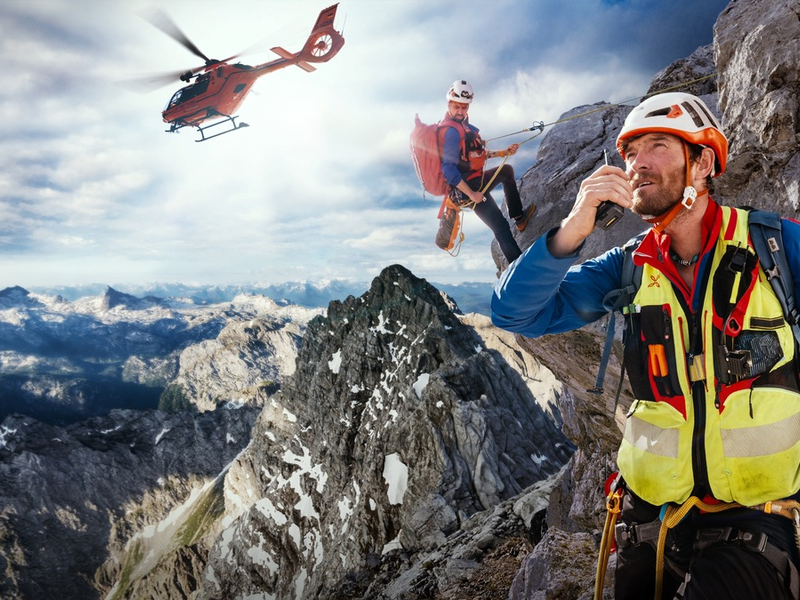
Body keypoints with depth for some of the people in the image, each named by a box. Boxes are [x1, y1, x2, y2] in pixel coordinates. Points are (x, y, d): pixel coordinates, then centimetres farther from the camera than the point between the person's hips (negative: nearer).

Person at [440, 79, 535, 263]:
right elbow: (448, 169, -27)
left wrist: (504, 152, 11)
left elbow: (477, 154, 19)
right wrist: (471, 194, -24)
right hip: (467, 189, -11)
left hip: (472, 183, 11)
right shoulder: (452, 131, -22)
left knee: (507, 170, 30)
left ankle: (519, 217, 28)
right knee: (501, 227, -12)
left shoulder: (463, 125, 9)